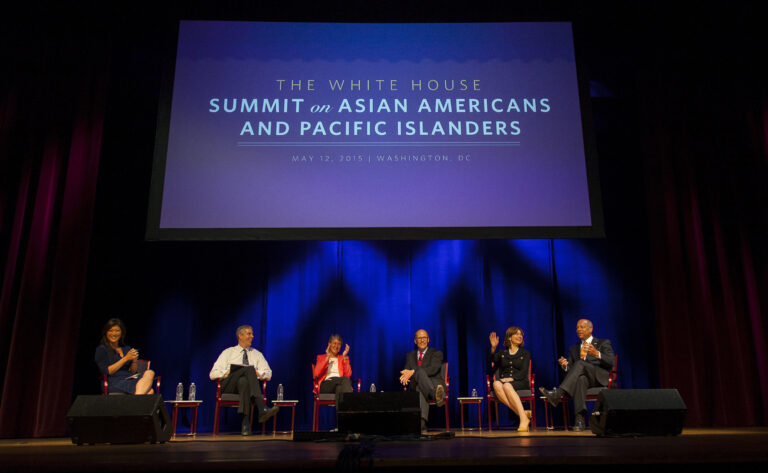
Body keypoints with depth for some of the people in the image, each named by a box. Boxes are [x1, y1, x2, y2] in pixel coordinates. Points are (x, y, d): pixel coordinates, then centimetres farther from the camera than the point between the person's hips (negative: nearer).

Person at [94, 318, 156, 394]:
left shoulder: (127, 349, 23)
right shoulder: (101, 349, 8)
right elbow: (107, 371, -4)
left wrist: (135, 360, -3)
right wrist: (125, 358, -8)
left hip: (130, 379, 6)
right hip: (115, 382, -6)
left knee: (150, 373, -33)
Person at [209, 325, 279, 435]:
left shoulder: (257, 354, 22)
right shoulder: (228, 352, 16)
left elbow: (268, 374, 13)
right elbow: (213, 374, 6)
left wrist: (257, 373, -9)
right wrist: (228, 372, -12)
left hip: (247, 383, 2)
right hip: (229, 385, -2)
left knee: (244, 381, -38)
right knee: (249, 368, -34)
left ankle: (245, 421, -46)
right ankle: (262, 410, -49)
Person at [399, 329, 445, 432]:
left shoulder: (437, 353, 11)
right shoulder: (410, 356, 25)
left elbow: (433, 369, -9)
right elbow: (406, 371, 11)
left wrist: (413, 372, -20)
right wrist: (404, 376, -16)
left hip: (434, 383, -1)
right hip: (416, 387, 2)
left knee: (419, 373, -36)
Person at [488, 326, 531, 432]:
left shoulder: (525, 353, 16)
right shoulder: (502, 353, 21)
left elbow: (524, 372, 2)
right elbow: (491, 360, 0)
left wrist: (512, 378, -16)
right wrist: (493, 348, -18)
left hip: (520, 382, -2)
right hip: (504, 381, 2)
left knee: (507, 386, -37)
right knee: (497, 384, -35)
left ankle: (524, 419, -44)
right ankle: (521, 414, -39)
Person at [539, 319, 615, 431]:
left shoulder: (604, 343, 16)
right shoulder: (573, 348, 28)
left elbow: (611, 363, -1)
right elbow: (570, 370, 19)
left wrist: (597, 354, -20)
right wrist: (565, 366, -6)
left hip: (600, 378, -2)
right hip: (583, 378, 2)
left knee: (580, 363, -33)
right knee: (580, 379, -38)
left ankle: (557, 394, -46)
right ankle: (580, 418, -48)